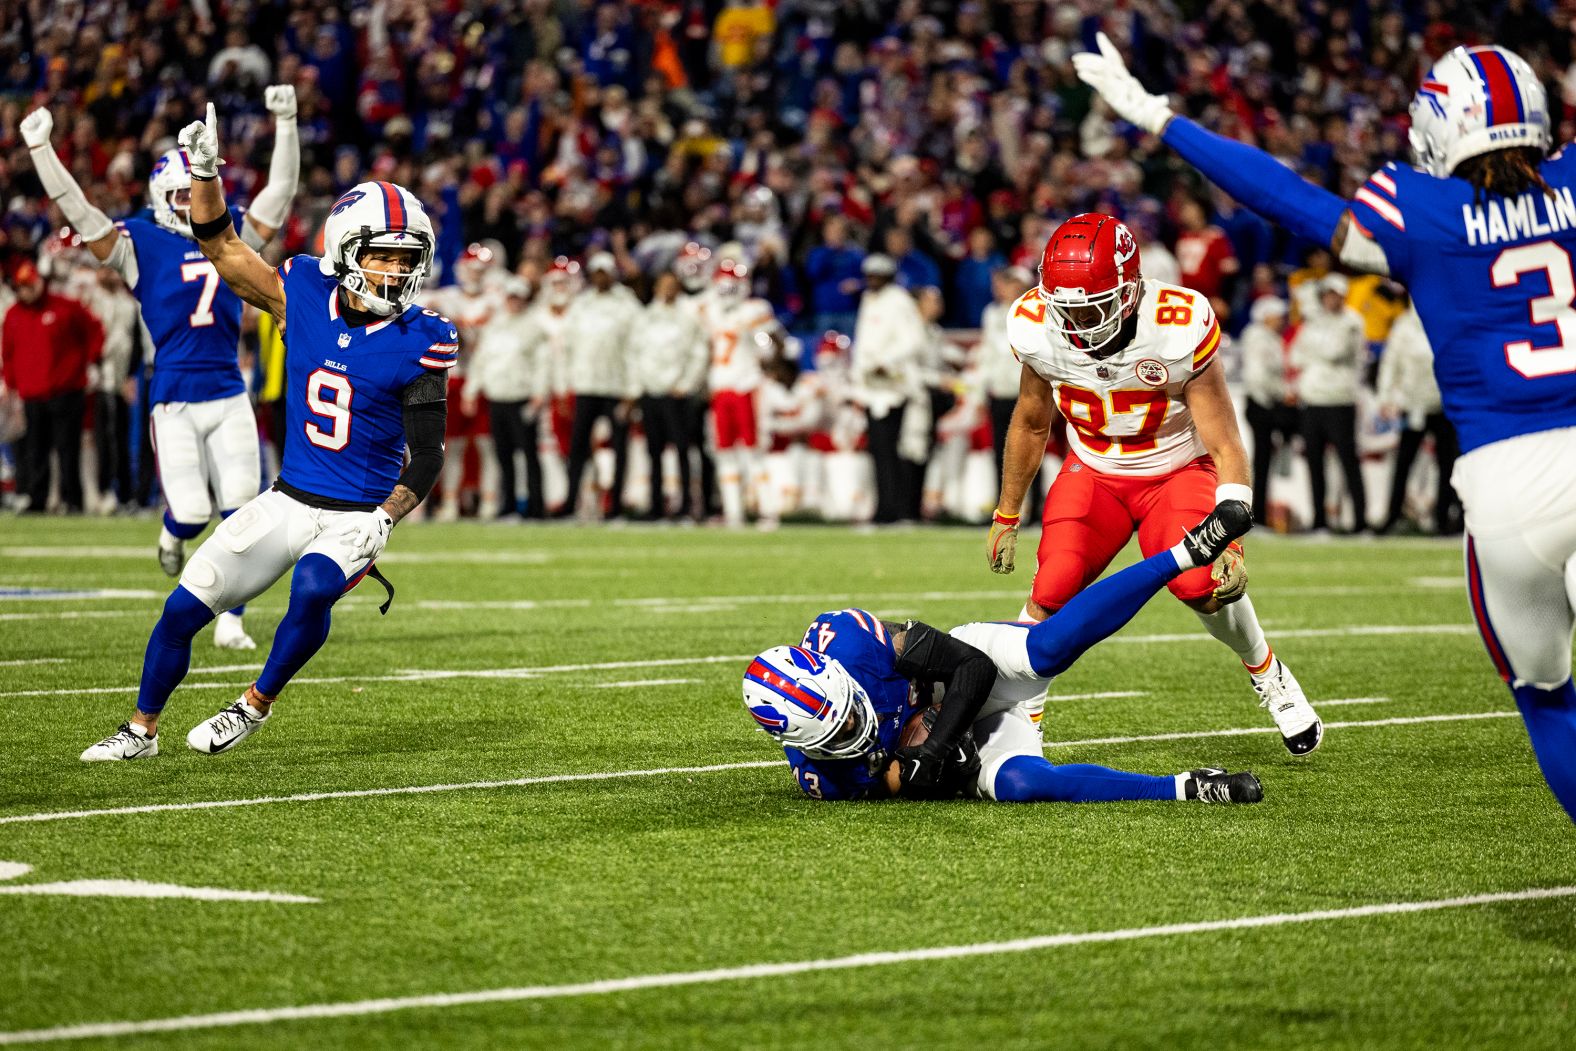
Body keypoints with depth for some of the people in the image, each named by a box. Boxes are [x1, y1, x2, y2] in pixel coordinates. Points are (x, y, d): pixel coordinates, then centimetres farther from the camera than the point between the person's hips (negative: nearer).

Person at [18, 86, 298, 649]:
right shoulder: (140, 243, -1)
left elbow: (280, 193, 12)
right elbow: (80, 214, -8)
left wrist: (286, 123, 5)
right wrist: (39, 149, -15)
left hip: (230, 396, 3)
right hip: (175, 400, -3)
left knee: (240, 512, -2)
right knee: (192, 511, -8)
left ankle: (230, 620, 8)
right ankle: (173, 532, 30)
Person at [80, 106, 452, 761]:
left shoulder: (418, 343, -12)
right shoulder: (305, 296, -4)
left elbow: (427, 454, -8)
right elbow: (222, 247, 1)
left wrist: (386, 519, -17)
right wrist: (205, 172, -12)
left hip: (358, 514, -4)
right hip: (288, 501, 4)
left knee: (311, 590, -32)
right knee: (185, 606, 2)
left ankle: (256, 705, -8)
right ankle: (142, 730, 22)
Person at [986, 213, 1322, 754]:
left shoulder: (1178, 329, -30)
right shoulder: (1038, 329, -18)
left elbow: (1225, 447, -22)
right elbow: (1030, 424, 3)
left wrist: (1230, 542, -31)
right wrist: (1006, 516, 11)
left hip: (1177, 470, -2)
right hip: (1094, 472, 2)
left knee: (1203, 583, -24)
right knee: (1050, 593, -18)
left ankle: (1267, 674, 6)